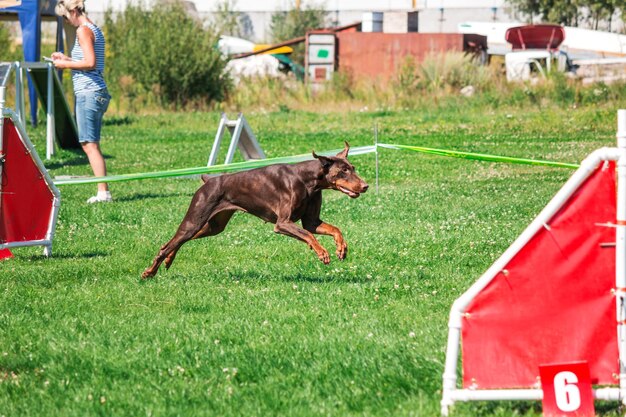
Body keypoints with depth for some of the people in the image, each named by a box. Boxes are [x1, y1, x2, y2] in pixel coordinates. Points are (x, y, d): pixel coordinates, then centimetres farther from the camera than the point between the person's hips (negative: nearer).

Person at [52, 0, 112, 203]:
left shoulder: (83, 30, -10)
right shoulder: (95, 30, 19)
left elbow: (90, 63, -19)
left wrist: (66, 64, -8)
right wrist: (67, 59, 21)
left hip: (88, 93, -10)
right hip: (98, 93, 10)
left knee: (89, 144, -11)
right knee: (91, 144, 10)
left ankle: (103, 192, -15)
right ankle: (103, 191, 7)